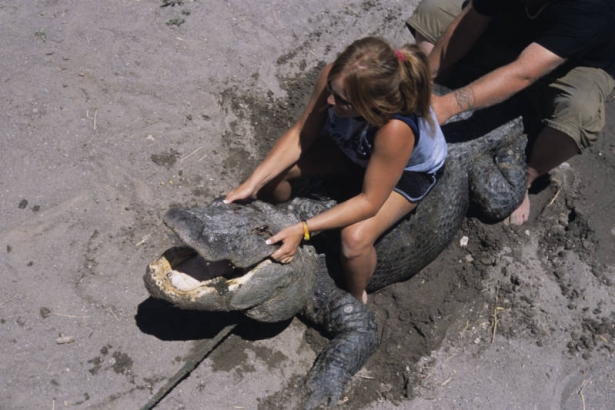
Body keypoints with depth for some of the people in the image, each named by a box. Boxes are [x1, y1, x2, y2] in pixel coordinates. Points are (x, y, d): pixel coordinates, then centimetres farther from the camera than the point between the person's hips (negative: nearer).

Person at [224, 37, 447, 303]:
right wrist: (252, 184, -29)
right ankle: (277, 229, 21)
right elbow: (301, 134, -19)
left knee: (355, 238, -29)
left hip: (409, 170, -5)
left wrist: (303, 230, -39)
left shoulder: (396, 128, -45)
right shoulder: (336, 78, -32)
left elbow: (369, 202, -34)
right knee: (271, 171, -12)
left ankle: (355, 298, 6)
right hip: (350, 146, 5)